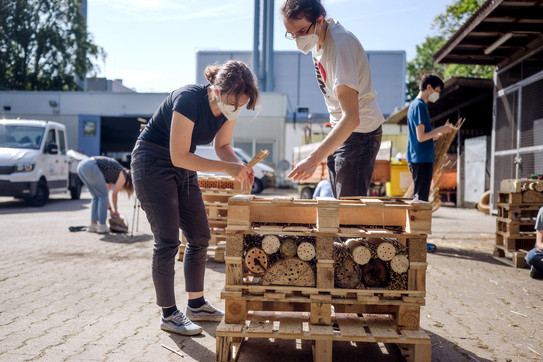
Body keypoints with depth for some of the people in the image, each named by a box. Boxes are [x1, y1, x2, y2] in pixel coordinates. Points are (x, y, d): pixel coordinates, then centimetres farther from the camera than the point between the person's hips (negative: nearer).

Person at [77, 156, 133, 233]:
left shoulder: (113, 176, 31)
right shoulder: (123, 176, 8)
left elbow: (105, 192, 33)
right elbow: (114, 194, 10)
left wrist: (110, 209, 35)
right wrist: (116, 210, 23)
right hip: (91, 167, -9)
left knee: (96, 197, 17)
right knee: (103, 195, 5)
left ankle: (93, 224, 14)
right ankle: (102, 226, 4)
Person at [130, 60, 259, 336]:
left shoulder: (229, 108, -8)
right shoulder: (188, 100, -30)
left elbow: (222, 146, 6)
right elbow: (179, 156, -29)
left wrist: (240, 166, -15)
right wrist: (226, 167, -30)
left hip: (183, 169, 8)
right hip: (153, 165, -8)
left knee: (200, 237, 7)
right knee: (167, 241, -8)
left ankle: (196, 305, 20)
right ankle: (169, 315, 5)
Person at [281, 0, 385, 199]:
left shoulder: (341, 44, -28)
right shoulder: (318, 37, 0)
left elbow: (351, 117, -36)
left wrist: (314, 159, -44)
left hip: (360, 131, -9)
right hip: (340, 130, 9)